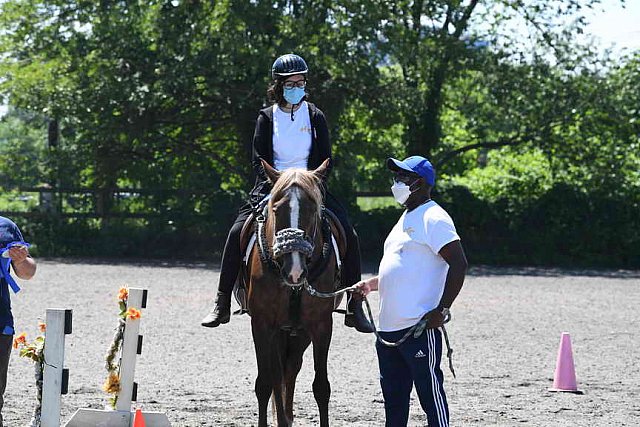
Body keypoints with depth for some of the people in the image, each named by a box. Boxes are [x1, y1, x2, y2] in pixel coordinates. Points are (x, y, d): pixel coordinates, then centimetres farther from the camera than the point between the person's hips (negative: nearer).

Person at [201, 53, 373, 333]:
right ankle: (222, 304, -13)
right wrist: (275, 184, -18)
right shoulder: (267, 118, 4)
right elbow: (259, 159, -1)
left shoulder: (315, 116, 5)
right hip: (272, 185, -1)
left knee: (349, 235, -16)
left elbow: (324, 158, 3)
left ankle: (355, 307, -7)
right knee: (237, 233, -21)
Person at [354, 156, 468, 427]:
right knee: (393, 394, 15)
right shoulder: (406, 219, 21)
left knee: (430, 392, -8)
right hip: (389, 326, 10)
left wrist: (442, 308, -23)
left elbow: (458, 264, -19)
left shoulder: (433, 219, -10)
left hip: (418, 326, -10)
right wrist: (370, 285, 17)